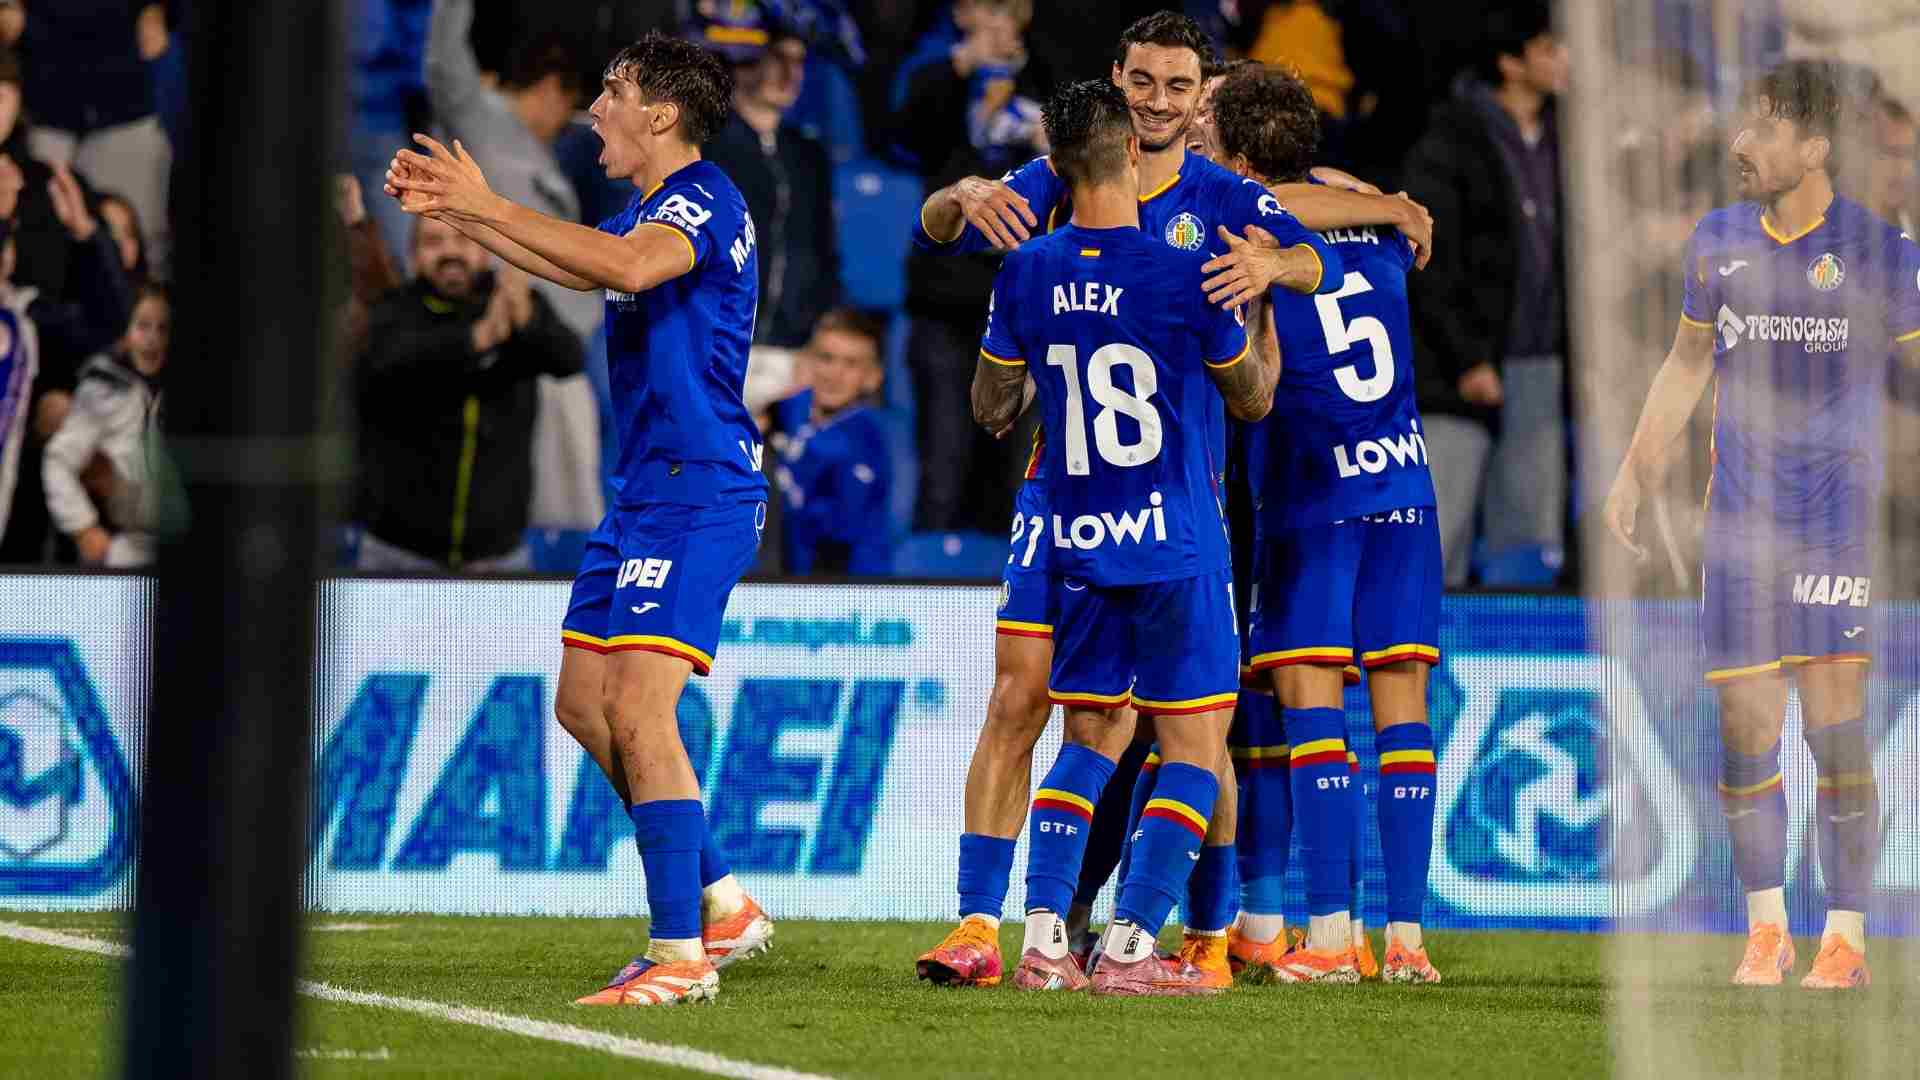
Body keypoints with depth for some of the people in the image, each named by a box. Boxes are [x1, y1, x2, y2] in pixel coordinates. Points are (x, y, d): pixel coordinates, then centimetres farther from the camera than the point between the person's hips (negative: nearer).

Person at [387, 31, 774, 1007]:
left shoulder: (702, 198, -14)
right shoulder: (651, 209, 16)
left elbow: (631, 265, -35)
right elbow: (575, 263, 32)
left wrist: (487, 205, -31)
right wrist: (450, 211, 24)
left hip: (698, 496, -11)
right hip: (645, 494, 11)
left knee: (637, 712, -16)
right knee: (582, 703, 13)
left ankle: (681, 955, -14)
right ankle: (720, 903, 22)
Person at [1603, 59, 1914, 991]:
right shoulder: (1719, 241, 8)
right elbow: (1686, 365, 21)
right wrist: (1635, 474, 19)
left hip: (1838, 515, -3)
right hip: (1740, 519, 3)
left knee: (1833, 726, -9)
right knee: (1745, 727, 0)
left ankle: (1845, 940, -1)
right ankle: (1764, 931, 14)